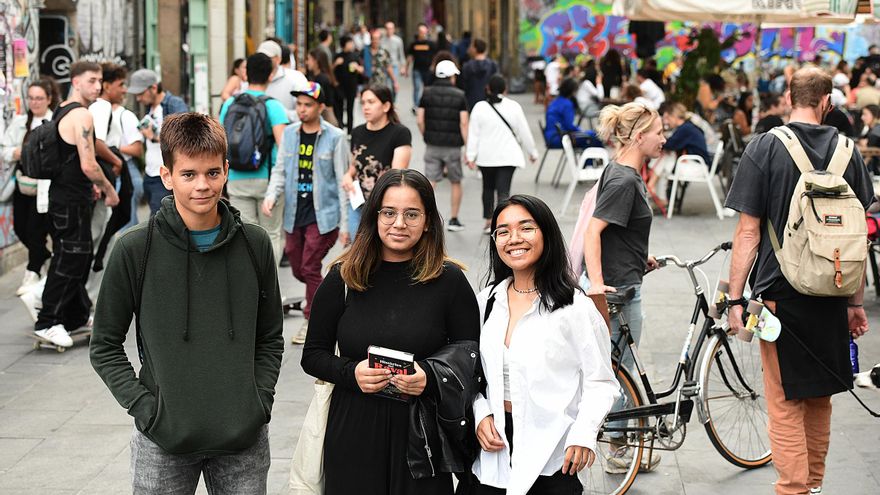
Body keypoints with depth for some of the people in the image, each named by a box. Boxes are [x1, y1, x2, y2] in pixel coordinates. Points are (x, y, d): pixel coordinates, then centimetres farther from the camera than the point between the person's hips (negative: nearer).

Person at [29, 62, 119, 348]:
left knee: (79, 256, 19)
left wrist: (88, 184, 22)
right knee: (69, 259, -8)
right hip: (72, 201, -10)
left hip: (62, 194, 10)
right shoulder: (81, 115, -18)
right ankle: (47, 323, -6)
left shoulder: (61, 111, 14)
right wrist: (109, 189, -7)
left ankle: (77, 316, 29)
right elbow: (88, 165, -22)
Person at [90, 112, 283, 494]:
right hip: (163, 441, -2)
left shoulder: (255, 244, 2)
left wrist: (261, 399, -1)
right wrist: (144, 407, -9)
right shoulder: (135, 250, -5)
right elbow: (105, 346, 0)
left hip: (245, 438, 2)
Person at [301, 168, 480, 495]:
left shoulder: (450, 281, -1)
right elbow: (313, 355, 6)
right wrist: (351, 372, -13)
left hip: (422, 437, -1)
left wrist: (430, 378, -17)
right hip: (353, 435, 1)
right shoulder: (343, 278, 2)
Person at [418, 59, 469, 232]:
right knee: (456, 183, 14)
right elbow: (463, 123, -10)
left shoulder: (427, 93, 2)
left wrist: (427, 137, 13)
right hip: (453, 146, -2)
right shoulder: (459, 96, -5)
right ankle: (453, 220, 19)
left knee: (430, 182, 0)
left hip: (432, 145, 2)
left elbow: (420, 120, -1)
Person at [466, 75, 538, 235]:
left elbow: (473, 134, -5)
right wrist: (532, 152, 14)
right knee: (503, 190, -6)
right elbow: (524, 132, 1)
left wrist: (471, 155, -2)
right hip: (508, 156, -1)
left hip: (486, 156, 1)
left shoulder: (479, 107, -5)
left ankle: (488, 221, 30)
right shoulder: (514, 107, -5)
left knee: (488, 187, 20)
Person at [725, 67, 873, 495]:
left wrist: (735, 299, -4)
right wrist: (856, 303, 15)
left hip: (780, 294, -4)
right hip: (831, 297, 4)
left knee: (785, 404, 1)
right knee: (819, 398, 18)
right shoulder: (847, 151, 3)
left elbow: (748, 232, -10)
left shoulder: (764, 148, -7)